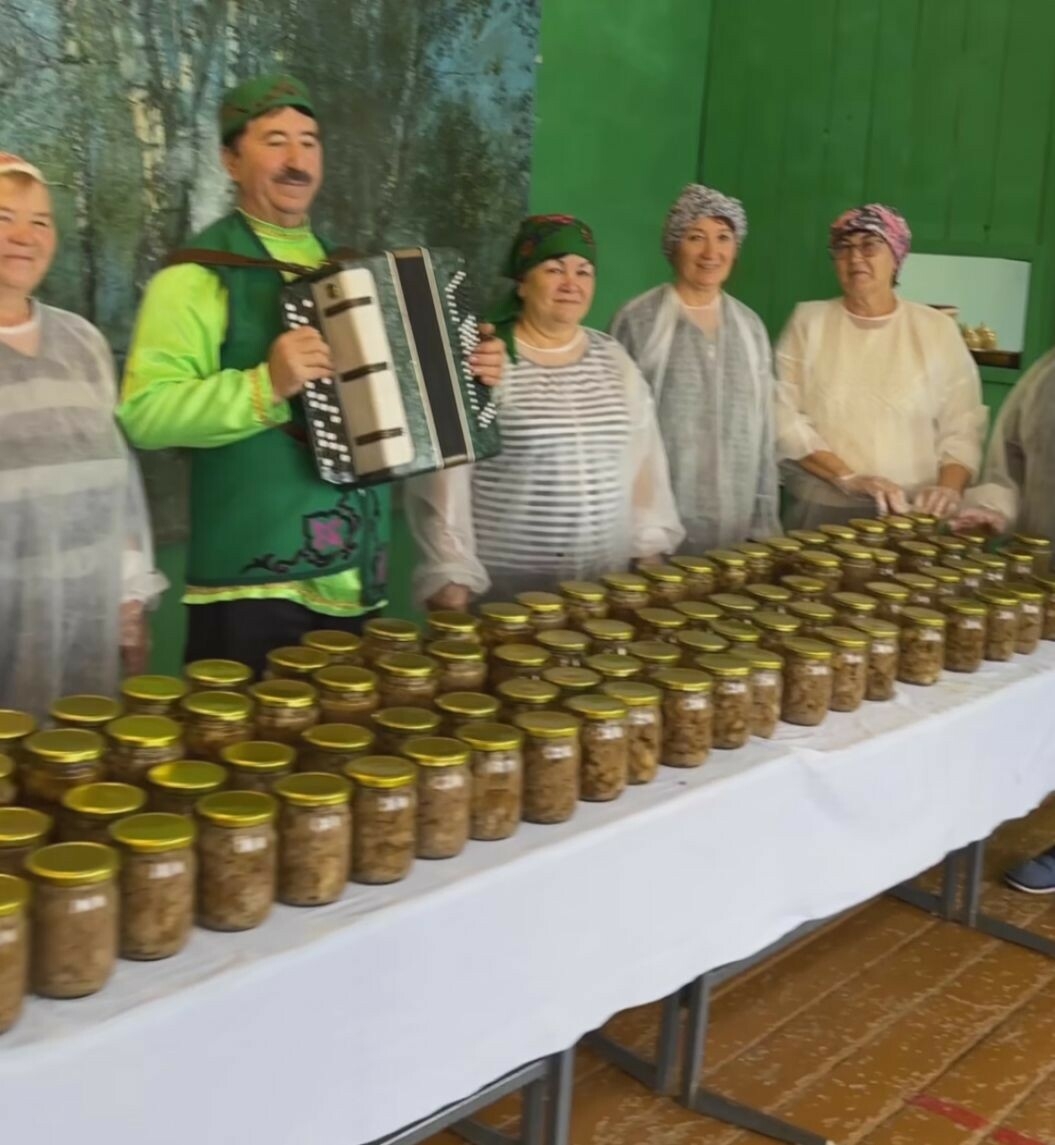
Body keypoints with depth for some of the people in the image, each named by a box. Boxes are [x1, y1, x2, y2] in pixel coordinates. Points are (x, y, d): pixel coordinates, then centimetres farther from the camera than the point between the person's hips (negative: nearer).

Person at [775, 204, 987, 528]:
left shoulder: (937, 329, 4)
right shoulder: (809, 320, 3)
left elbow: (962, 427, 2)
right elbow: (782, 416, -5)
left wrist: (949, 488, -16)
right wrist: (846, 478, -15)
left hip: (910, 516, 0)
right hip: (819, 511, 0)